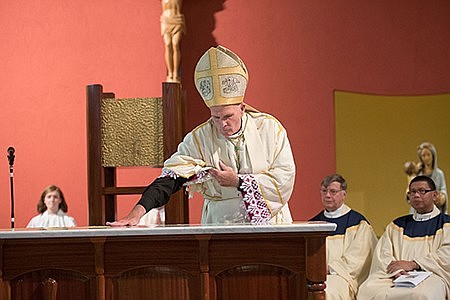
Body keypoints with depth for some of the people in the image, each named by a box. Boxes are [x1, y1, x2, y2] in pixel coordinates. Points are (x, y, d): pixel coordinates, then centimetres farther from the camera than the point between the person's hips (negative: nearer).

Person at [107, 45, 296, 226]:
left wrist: (237, 181, -8)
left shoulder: (269, 128, 1)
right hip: (220, 225, 0)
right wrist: (138, 211, -24)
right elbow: (171, 178, -10)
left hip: (269, 224, 0)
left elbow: (284, 178, -2)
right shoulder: (199, 139, 0)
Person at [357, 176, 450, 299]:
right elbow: (382, 254, 11)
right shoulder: (397, 225, 24)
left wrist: (412, 264, -12)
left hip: (430, 275, -2)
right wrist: (395, 269, -12)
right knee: (368, 289, -30)